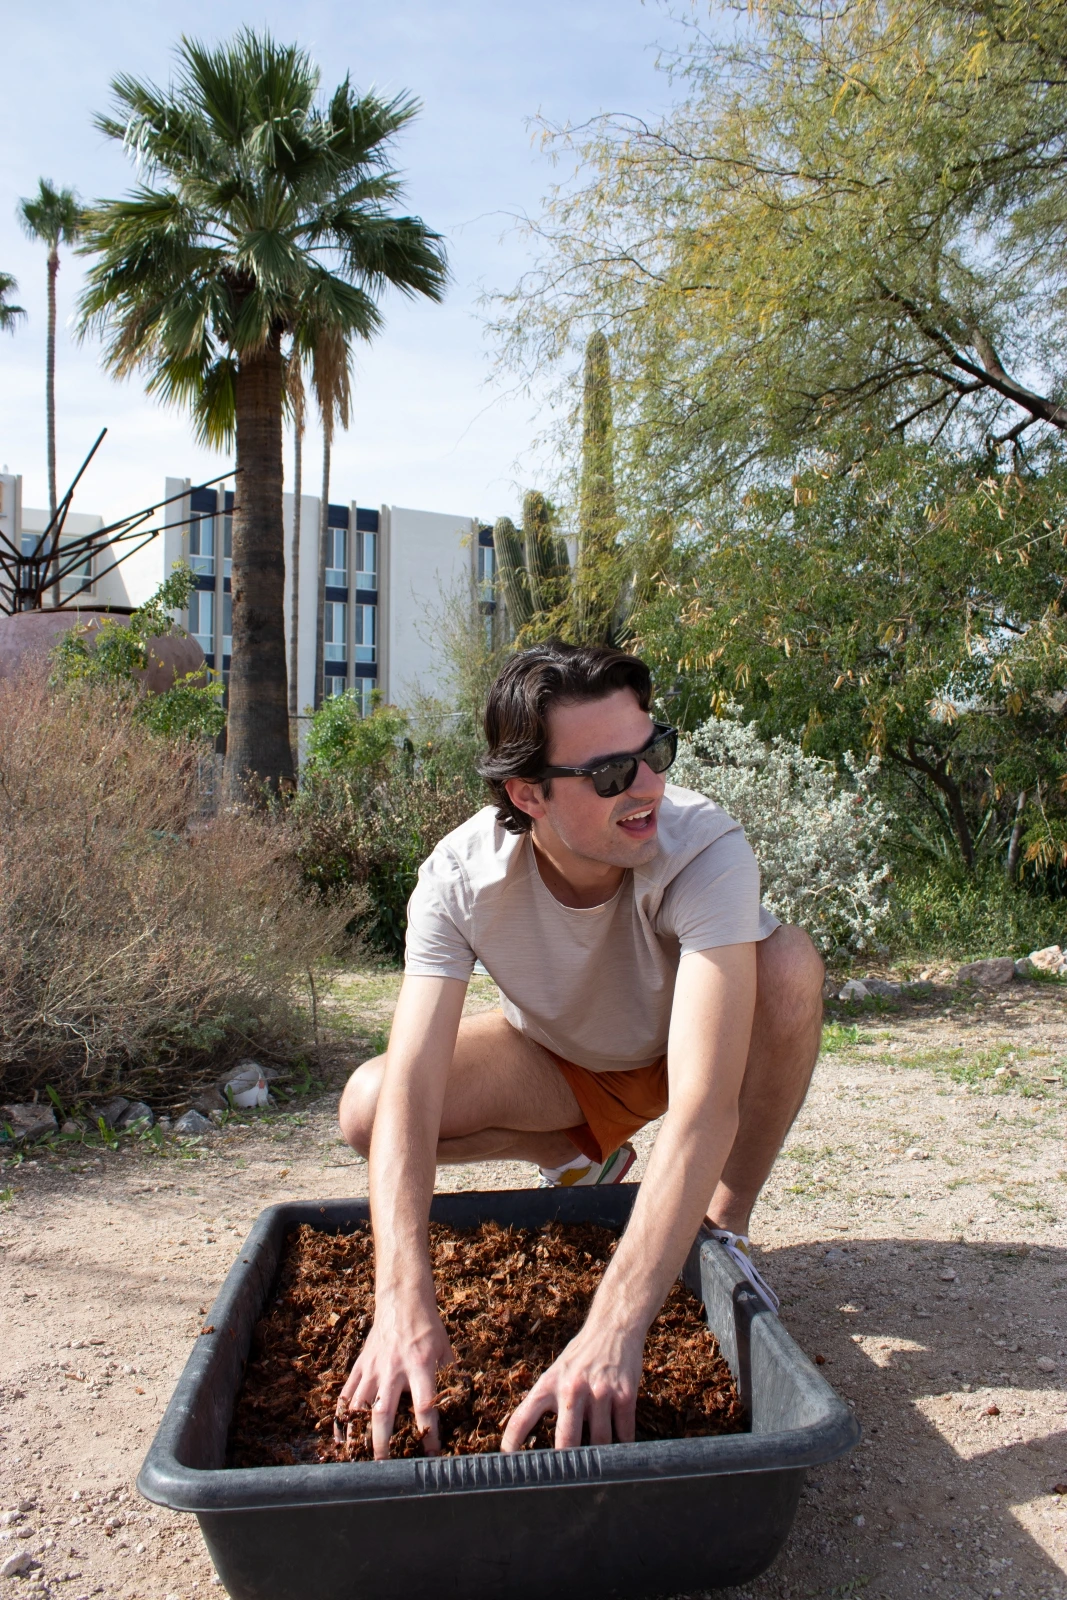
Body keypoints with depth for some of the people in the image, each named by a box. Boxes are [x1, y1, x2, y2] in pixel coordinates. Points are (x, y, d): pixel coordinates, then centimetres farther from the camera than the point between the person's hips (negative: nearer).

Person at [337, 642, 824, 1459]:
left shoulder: (707, 849, -38)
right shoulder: (459, 877, -30)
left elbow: (703, 1107, -46)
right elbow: (410, 1092, -36)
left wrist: (614, 1326, -54)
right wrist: (405, 1304, -50)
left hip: (684, 1047, -2)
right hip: (559, 1057, 2)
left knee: (789, 963, -34)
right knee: (368, 1108, -21)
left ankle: (727, 1226, -10)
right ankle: (586, 1157, 9)